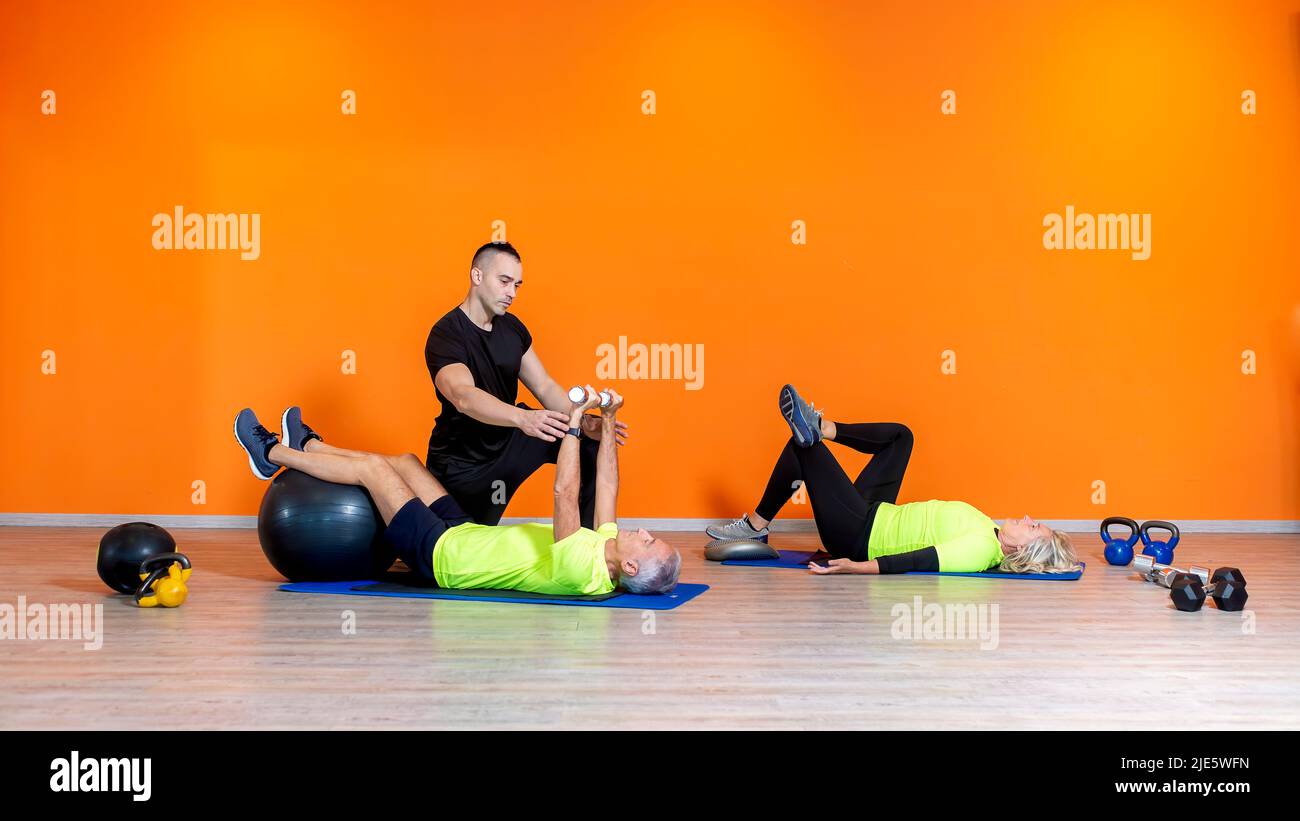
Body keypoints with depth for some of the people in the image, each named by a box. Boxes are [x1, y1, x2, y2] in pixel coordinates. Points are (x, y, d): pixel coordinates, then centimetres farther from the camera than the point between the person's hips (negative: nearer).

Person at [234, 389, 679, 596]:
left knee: (372, 467, -2)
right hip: (465, 534, 8)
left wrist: (574, 423, -34)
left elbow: (565, 494, -39)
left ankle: (272, 453, 22)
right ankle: (305, 445, 39)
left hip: (441, 552, -8)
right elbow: (607, 486, -1)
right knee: (403, 461, 17)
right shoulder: (608, 550, -11)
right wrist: (607, 424, -4)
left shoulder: (580, 571, -36)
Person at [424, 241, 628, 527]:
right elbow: (463, 397, -43)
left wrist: (583, 421, -22)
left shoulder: (512, 326, -1)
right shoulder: (445, 335, -24)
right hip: (463, 463, -6)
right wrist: (523, 417, -60)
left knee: (591, 442, -8)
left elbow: (544, 387, -3)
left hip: (509, 436, 6)